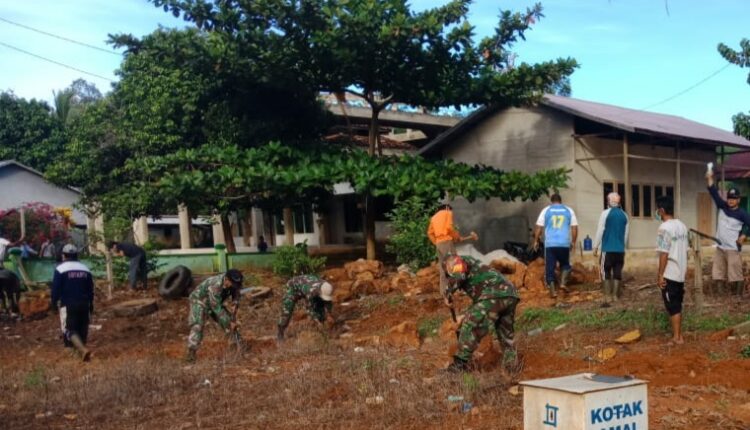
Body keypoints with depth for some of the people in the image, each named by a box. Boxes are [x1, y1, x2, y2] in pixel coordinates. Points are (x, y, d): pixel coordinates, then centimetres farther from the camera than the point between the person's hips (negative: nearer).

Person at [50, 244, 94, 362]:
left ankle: (83, 350, -28)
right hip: (84, 304, 5)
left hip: (68, 304, -5)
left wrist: (54, 303, 5)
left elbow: (55, 289, -8)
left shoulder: (60, 269, -5)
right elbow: (91, 289, 14)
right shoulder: (85, 269, 11)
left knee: (70, 329, -8)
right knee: (82, 329, 15)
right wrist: (91, 304, 22)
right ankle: (80, 348, 23)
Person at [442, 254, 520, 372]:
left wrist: (448, 295, 1)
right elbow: (478, 297, 40)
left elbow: (457, 277, -13)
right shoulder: (473, 265, 38)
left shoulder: (459, 261, 12)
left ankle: (459, 365, -6)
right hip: (510, 294, 9)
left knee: (470, 328, -6)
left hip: (494, 295, -9)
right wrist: (466, 315, 40)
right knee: (506, 334, 22)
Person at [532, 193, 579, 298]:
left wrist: (536, 241, 9)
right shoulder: (569, 211, 9)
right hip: (564, 244, 1)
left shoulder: (546, 210, 5)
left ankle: (552, 290, 0)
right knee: (565, 264, 19)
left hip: (550, 244, -1)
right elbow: (574, 227, 6)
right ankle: (563, 282, -1)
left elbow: (538, 227, 1)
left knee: (550, 267, 3)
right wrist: (573, 242, 14)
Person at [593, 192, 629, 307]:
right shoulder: (624, 215, 9)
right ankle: (615, 296, 11)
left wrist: (596, 247, -2)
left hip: (608, 249, -5)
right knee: (617, 273, 8)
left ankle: (607, 299, -6)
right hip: (620, 250, 5)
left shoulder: (606, 213, -6)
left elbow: (600, 231, -7)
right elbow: (626, 234, 14)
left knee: (606, 273, -1)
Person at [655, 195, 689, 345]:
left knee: (672, 307, -1)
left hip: (669, 274, -8)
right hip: (680, 273, 8)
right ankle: (678, 334, 21)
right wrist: (683, 268, 20)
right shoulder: (682, 226, 9)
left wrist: (660, 275, -14)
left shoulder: (664, 228, -17)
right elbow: (685, 250, 13)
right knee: (677, 305, 15)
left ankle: (677, 337, 4)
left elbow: (664, 254, -19)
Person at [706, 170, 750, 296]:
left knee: (736, 276, -6)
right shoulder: (722, 207, 5)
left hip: (733, 249, -5)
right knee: (718, 276, 7)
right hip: (719, 248, 5)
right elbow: (714, 193, -3)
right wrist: (710, 178, -14)